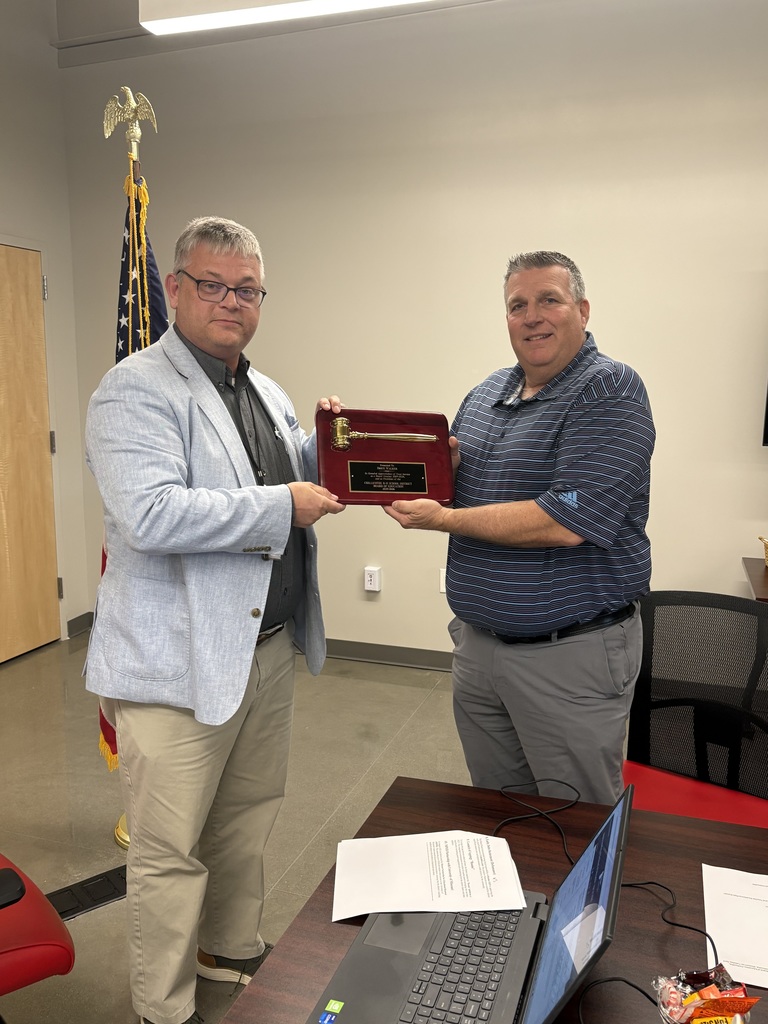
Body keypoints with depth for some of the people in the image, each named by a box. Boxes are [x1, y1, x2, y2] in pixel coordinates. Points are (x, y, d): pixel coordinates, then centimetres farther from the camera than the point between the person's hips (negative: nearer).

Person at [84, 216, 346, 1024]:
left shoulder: (267, 394, 14)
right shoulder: (136, 391, -13)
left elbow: (299, 486, 25)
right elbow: (151, 516, -28)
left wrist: (326, 449, 4)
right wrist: (282, 505, -22)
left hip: (268, 646, 8)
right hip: (180, 659, -8)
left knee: (249, 821, 23)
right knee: (170, 851, 7)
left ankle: (234, 954, 45)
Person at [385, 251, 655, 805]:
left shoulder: (611, 390, -14)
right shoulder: (487, 392, 10)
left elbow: (564, 523, -25)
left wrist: (444, 519, -16)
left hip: (572, 654, -6)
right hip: (479, 643, 7)